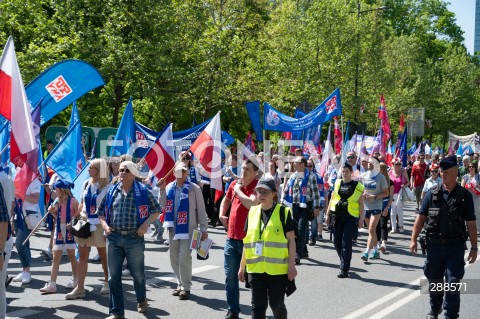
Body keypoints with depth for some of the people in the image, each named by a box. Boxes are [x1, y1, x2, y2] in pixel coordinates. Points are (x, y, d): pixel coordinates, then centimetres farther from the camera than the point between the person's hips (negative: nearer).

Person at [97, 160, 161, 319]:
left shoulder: (142, 191, -2)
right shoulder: (112, 191, 9)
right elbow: (101, 211, 17)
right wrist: (104, 225, 0)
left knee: (138, 273, 9)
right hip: (113, 237, 3)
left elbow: (156, 210, 2)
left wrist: (146, 223, -12)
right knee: (114, 276, 3)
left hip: (134, 238, -3)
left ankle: (142, 300, 38)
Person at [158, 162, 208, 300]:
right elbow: (163, 206, 4)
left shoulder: (193, 188, -3)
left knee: (184, 258, -11)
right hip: (173, 227, 5)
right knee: (174, 259, 10)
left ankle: (186, 287, -1)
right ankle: (180, 284, 25)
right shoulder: (169, 187, 9)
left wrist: (203, 228, -5)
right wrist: (162, 190, -6)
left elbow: (201, 209, -2)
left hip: (188, 228, -5)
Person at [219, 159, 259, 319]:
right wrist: (222, 215, 13)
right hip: (232, 238, 6)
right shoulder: (234, 184, 7)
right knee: (230, 276, 10)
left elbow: (251, 203, -34)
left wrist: (238, 190, -18)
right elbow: (226, 200, 28)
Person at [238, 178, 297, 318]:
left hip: (277, 269, -4)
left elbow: (291, 239, -4)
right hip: (255, 269, 4)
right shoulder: (252, 212, 8)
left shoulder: (283, 212, -5)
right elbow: (247, 241, 13)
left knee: (277, 304, 7)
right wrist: (242, 266, 13)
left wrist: (291, 265, -9)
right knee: (258, 306, 5)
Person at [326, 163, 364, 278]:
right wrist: (328, 214, 10)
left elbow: (361, 203, 1)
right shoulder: (337, 183, 9)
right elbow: (332, 199, 14)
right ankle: (344, 262, 30)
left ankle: (344, 269, -2)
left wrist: (361, 219, -4)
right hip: (337, 216, 4)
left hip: (350, 217, -4)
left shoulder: (357, 186, 0)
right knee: (337, 241, 9)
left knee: (346, 242, -6)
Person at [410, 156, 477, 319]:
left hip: (455, 246, -2)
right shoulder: (432, 194, 1)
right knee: (434, 281, 15)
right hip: (434, 244, 2)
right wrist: (413, 239, -1)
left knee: (453, 283, -4)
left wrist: (474, 248, -2)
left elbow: (471, 224, 0)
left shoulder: (465, 195, -2)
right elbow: (421, 217, 5)